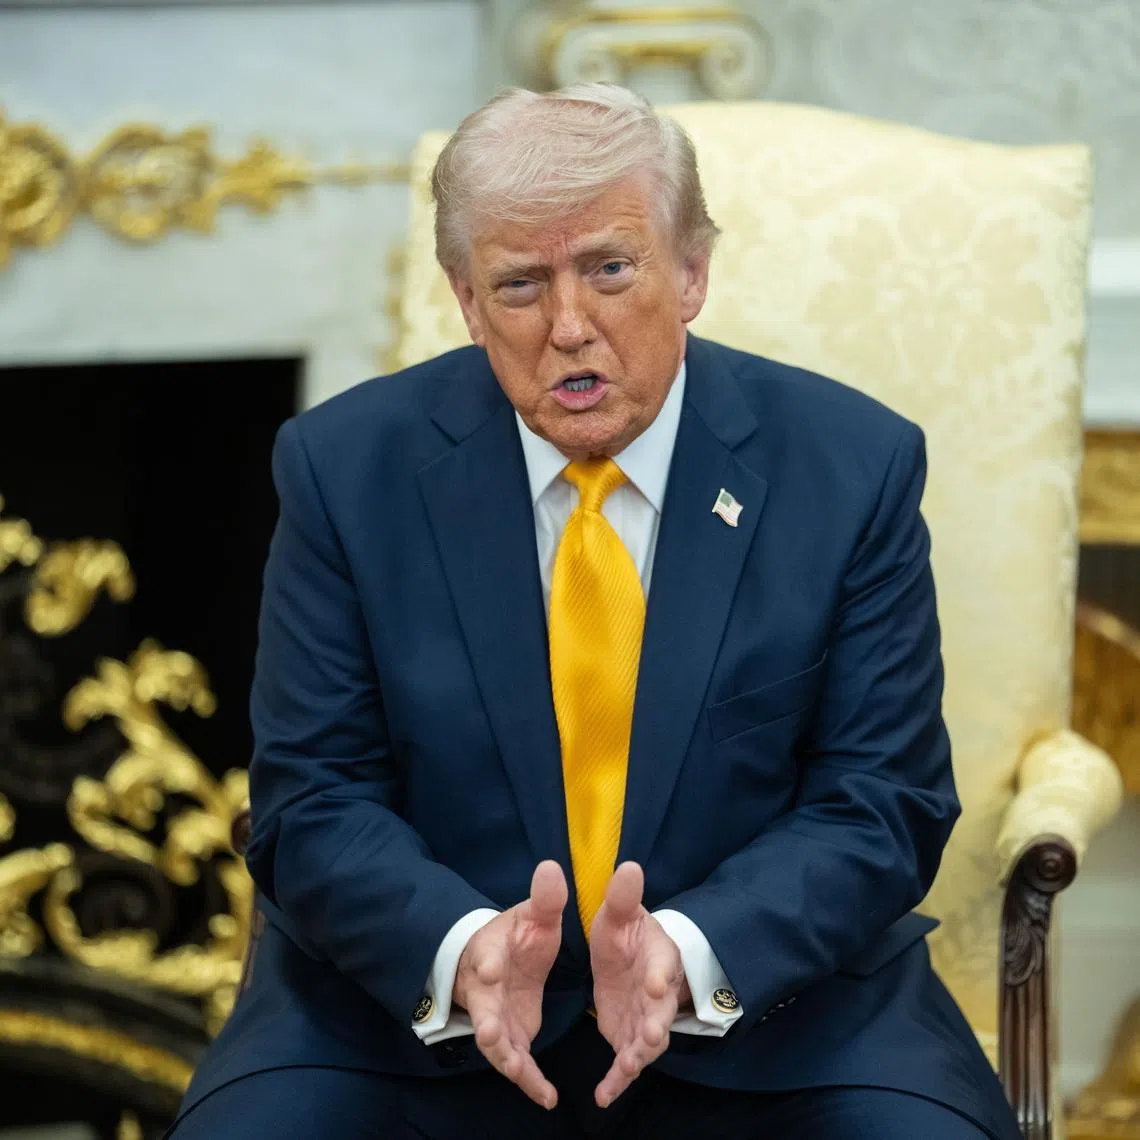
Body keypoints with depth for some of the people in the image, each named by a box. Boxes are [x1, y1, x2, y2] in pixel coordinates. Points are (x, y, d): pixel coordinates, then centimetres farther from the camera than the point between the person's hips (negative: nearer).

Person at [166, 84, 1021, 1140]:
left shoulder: (853, 468, -3)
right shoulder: (350, 469, -2)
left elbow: (882, 805, -4)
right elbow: (314, 804, -3)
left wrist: (692, 952, -22)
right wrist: (459, 950, -23)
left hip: (769, 1005, 0)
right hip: (411, 1013, 0)